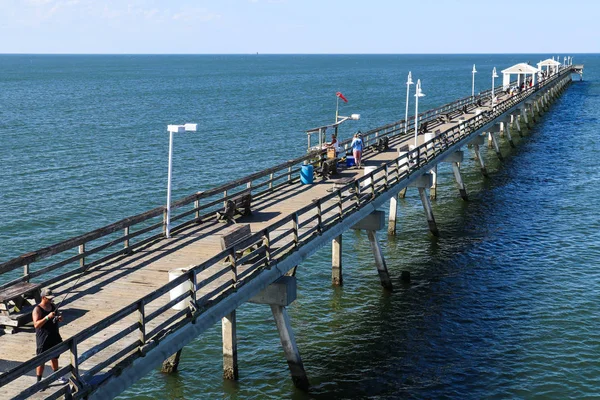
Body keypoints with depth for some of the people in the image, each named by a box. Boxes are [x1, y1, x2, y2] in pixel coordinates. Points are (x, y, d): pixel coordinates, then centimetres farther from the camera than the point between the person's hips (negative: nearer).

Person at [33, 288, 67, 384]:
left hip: (54, 337, 7)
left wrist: (59, 318, -4)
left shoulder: (53, 306, 5)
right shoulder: (37, 309, -17)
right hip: (43, 339, -7)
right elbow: (36, 324, -27)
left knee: (54, 357, 22)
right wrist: (47, 317, -35)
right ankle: (39, 381, 11)